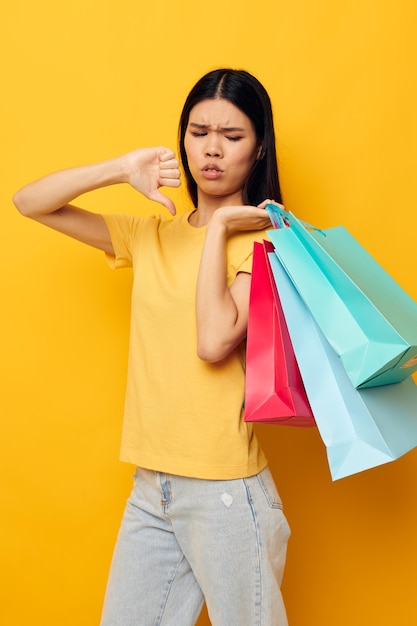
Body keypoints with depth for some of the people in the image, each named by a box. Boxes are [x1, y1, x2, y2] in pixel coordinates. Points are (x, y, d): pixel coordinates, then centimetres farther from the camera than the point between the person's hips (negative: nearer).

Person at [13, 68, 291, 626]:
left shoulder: (264, 241, -5)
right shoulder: (152, 235, 10)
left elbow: (215, 341, -21)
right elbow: (30, 203, 7)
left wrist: (219, 226, -12)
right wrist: (120, 170, -8)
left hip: (225, 490, -5)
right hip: (150, 489, 5)